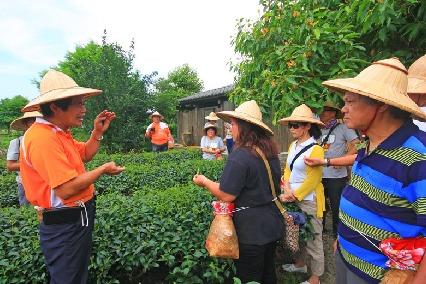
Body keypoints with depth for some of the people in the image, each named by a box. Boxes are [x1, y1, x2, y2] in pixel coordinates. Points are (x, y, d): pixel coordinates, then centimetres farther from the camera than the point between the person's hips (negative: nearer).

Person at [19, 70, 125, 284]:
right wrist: (103, 169, -18)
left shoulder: (58, 133, 6)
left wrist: (98, 132, 4)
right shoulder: (42, 138, -27)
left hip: (78, 219, 10)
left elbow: (85, 155, 19)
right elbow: (66, 189, -32)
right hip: (63, 226, -10)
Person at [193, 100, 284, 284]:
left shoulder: (240, 156, -25)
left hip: (251, 232, -8)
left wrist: (204, 181, -7)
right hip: (272, 226, 8)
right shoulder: (270, 151, 1)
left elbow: (226, 195, -23)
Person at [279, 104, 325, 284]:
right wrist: (286, 189, -8)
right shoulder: (293, 146, 6)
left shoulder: (315, 149, -17)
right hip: (293, 199, 7)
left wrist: (294, 195, -15)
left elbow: (312, 180, -18)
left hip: (308, 200, -7)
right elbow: (288, 170, 7)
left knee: (313, 239, 7)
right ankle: (300, 264, 43)